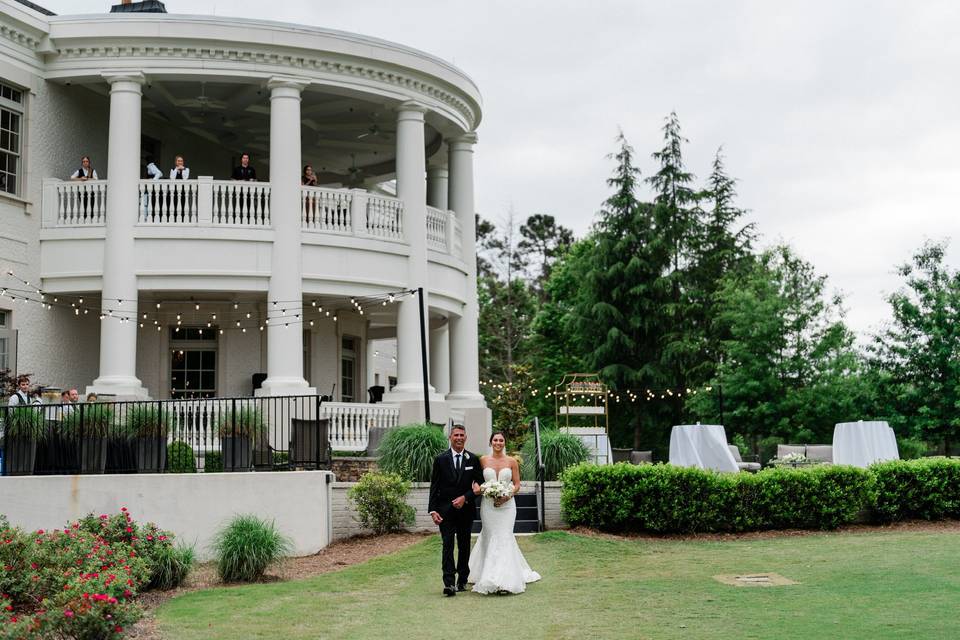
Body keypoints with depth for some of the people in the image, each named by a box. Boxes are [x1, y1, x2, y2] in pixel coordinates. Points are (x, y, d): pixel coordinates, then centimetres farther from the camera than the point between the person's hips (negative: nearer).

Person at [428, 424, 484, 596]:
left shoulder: (473, 460, 4)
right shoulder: (440, 459, 1)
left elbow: (479, 484, 4)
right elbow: (434, 487, 0)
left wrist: (465, 498, -10)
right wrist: (433, 510, -8)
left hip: (465, 509, 2)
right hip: (446, 510, -2)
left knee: (464, 546, 9)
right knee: (448, 545, -9)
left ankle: (462, 580, 20)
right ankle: (449, 583, -15)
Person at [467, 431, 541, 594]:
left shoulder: (512, 461, 1)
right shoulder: (483, 460, 4)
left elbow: (517, 484, 4)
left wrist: (508, 496, -12)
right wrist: (477, 487, -10)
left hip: (506, 504, -1)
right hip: (488, 504, 1)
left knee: (504, 538, -8)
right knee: (490, 538, 4)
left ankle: (503, 579, -9)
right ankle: (490, 575, 17)